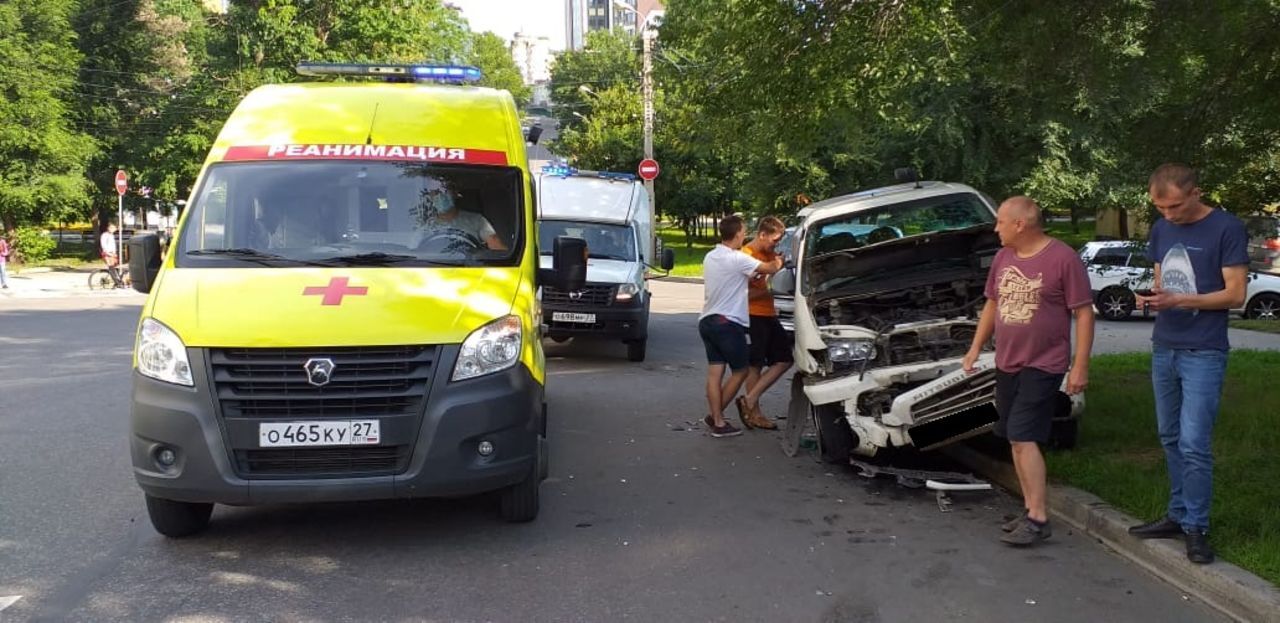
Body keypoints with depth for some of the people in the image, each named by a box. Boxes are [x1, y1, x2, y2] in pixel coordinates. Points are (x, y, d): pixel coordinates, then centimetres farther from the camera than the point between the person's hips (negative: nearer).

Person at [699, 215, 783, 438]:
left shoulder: (710, 257, 11)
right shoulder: (737, 259, -15)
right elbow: (769, 269, -9)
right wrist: (778, 262, 12)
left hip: (707, 320, 8)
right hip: (728, 323, -8)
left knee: (714, 373, 6)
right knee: (740, 371, 5)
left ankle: (717, 420, 6)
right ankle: (716, 417, 5)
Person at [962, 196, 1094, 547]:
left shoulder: (1063, 259, -12)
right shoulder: (1003, 258, 9)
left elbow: (1084, 313, -11)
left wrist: (1080, 366, -14)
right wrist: (976, 347, 15)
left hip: (1043, 366, -7)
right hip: (1006, 364, 7)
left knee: (1024, 438, -14)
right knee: (1016, 440, 10)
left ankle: (1039, 519, -9)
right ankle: (1031, 510, 20)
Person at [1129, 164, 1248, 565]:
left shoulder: (1227, 229, -9)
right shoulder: (1161, 230, 10)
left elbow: (1236, 294, -11)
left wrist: (1179, 300, -21)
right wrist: (1152, 299, -5)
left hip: (1204, 354, -6)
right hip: (1163, 349, 6)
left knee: (1194, 443, -7)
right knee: (1171, 438, 10)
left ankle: (1196, 527, 3)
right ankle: (1178, 515, 21)